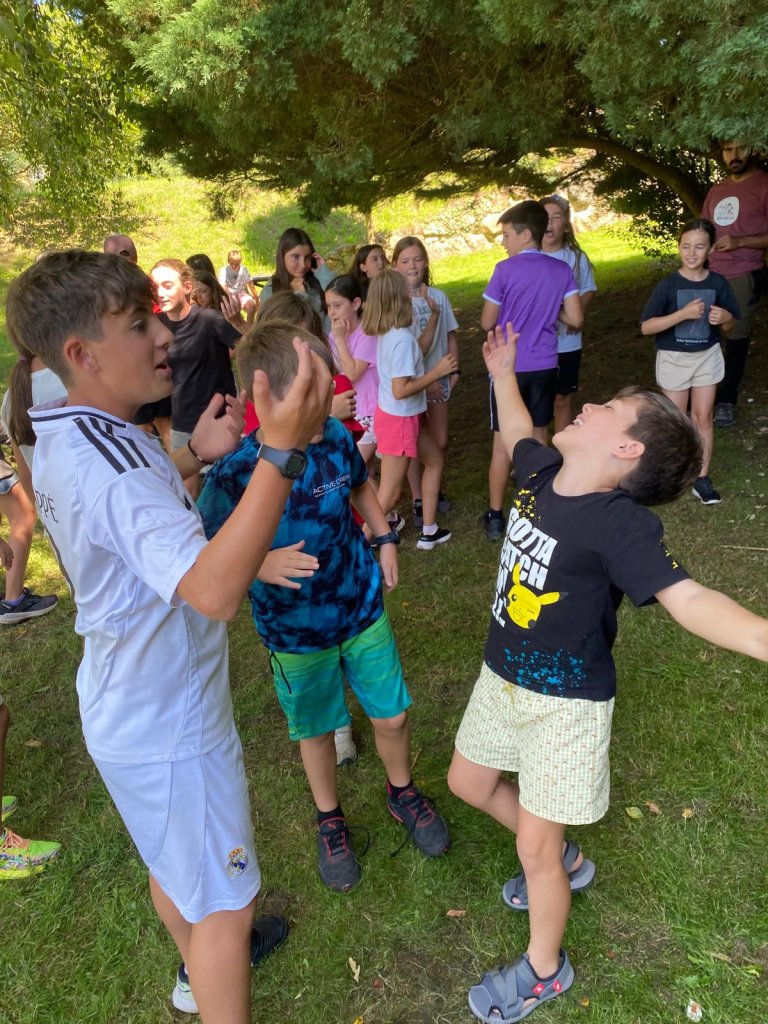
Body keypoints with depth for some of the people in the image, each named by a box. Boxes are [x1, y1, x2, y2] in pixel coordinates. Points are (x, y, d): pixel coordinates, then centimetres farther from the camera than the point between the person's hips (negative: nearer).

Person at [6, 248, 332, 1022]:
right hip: (168, 728, -10)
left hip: (130, 709, 10)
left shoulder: (65, 440, 0)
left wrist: (193, 454, 6)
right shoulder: (110, 467, -33)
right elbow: (211, 590, -48)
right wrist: (280, 452, -55)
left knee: (173, 860, 32)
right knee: (224, 901, 11)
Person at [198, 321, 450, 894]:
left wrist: (386, 539, 3)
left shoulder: (336, 438, -13)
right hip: (295, 629, -2)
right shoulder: (234, 473, -24)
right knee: (316, 729, 18)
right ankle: (330, 819, 47)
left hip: (363, 609, 3)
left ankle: (403, 792, 47)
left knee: (392, 716, 15)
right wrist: (262, 566, -33)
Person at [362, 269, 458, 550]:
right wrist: (437, 372, -21)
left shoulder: (387, 333, 2)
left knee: (434, 463, 25)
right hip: (399, 420, -10)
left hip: (398, 416, 10)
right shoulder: (402, 338, -26)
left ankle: (429, 531, 33)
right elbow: (400, 390, -28)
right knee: (389, 493, 1)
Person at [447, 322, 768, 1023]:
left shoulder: (619, 524, -27)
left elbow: (687, 598, -35)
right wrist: (503, 373, 25)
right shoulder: (542, 473, -5)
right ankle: (566, 864, 51)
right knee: (470, 782, 26)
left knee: (535, 848, 7)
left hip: (565, 702, -8)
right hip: (503, 677, 8)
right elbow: (518, 436, 17)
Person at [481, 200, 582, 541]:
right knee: (538, 438, 16)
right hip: (544, 366, 4)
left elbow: (487, 323, -6)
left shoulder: (505, 270, -10)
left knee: (503, 443, 4)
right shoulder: (562, 270, 2)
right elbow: (575, 319, 0)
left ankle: (495, 516, 12)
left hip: (509, 367, -4)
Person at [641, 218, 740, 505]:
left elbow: (729, 327, 5)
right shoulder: (668, 284, -13)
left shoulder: (718, 283, -4)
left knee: (702, 417, 6)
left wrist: (725, 318, -19)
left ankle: (702, 479, 15)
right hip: (673, 358, -2)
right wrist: (683, 313, -28)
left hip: (707, 356, 2)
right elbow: (646, 327, -18)